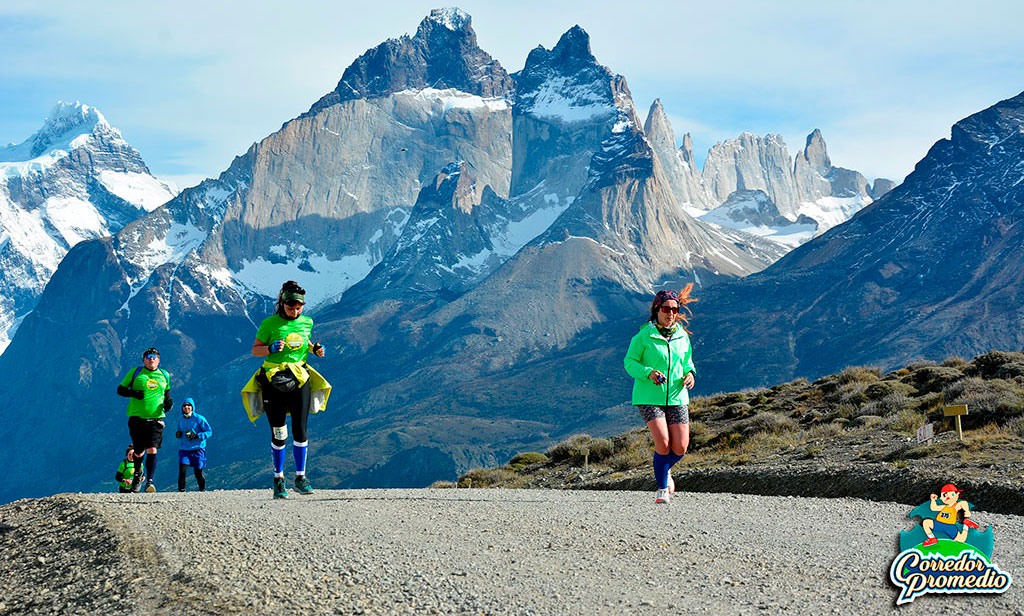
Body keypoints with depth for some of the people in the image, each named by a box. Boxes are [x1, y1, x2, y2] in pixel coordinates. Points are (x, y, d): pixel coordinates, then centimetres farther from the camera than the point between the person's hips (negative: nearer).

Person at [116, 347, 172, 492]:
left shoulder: (164, 375, 11)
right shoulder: (135, 372, 4)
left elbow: (167, 393, 27)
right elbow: (120, 389, 6)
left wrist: (168, 403, 5)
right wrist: (133, 393, -14)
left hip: (155, 418, 0)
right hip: (136, 417, 0)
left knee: (152, 451, -15)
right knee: (138, 453, 9)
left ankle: (149, 482, -15)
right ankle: (137, 474, 38)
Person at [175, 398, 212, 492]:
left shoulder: (199, 419, -8)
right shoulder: (180, 419, 7)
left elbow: (209, 431, -6)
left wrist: (197, 436, -19)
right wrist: (178, 434, -1)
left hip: (197, 449, -3)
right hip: (184, 450, 3)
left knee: (198, 474, 3)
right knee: (181, 471, -15)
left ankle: (202, 490, 26)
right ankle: (181, 491, -10)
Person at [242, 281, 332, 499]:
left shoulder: (306, 323, 6)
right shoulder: (270, 324, -5)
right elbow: (255, 350, 0)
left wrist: (315, 349, 4)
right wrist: (271, 348, -20)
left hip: (300, 380, 2)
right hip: (273, 381, -2)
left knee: (299, 430, -4)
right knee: (278, 433, 1)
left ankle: (300, 477, 6)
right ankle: (278, 479, 13)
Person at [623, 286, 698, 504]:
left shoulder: (682, 336, 8)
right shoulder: (643, 336, -6)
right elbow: (630, 362, -2)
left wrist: (689, 373, -1)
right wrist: (649, 373, -19)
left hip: (676, 397, 4)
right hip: (649, 397, -4)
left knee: (680, 447, -4)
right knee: (663, 443, -16)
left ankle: (665, 470, 31)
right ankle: (662, 489, 5)